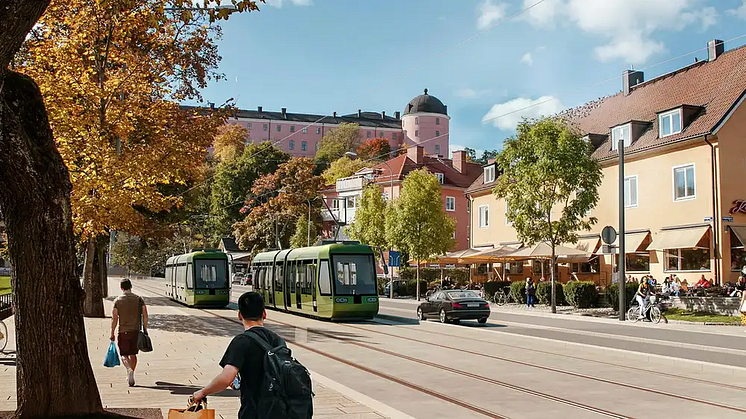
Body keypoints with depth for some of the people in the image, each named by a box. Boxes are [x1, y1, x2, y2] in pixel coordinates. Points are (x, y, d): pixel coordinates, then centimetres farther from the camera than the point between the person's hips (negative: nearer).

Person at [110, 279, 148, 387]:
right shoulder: (138, 299, 2)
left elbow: (114, 319, -6)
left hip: (123, 331, -2)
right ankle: (131, 376, 19)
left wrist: (112, 333, 1)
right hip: (135, 331, 2)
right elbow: (145, 315, -2)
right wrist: (145, 329, 7)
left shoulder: (117, 300, -3)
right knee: (133, 354, 15)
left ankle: (129, 370, -22)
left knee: (124, 355, 4)